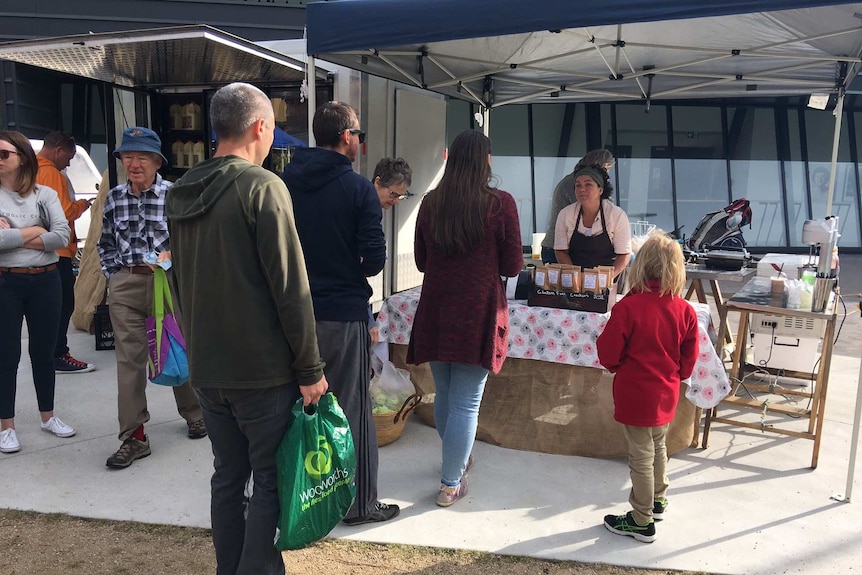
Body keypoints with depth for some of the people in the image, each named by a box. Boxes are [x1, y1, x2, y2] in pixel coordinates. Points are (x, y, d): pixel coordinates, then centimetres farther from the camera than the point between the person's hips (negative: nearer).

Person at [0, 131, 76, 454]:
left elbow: (62, 236, -11)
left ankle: (48, 416, 28)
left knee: (43, 352, 13)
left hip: (45, 281, 2)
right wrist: (33, 232, -9)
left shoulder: (45, 194, 2)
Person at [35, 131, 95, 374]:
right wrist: (83, 204, -2)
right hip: (56, 252, -9)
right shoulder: (52, 174, -13)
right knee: (63, 304, -5)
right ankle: (59, 356, -2)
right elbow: (65, 211, -19)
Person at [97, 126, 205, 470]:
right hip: (125, 287, 3)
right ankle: (133, 436, 9)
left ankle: (193, 413, 35)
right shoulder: (114, 198, 8)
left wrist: (172, 255, -17)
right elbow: (105, 244, 17)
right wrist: (114, 277, 6)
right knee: (129, 358, 1)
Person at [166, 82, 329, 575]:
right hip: (263, 370, -7)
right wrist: (310, 369, -12)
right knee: (270, 483, 5)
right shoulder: (262, 187, -15)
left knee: (228, 478, 17)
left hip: (206, 369, 7)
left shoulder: (181, 192, 9)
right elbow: (291, 287, -17)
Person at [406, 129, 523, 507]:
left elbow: (421, 262, 11)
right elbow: (513, 266, -5)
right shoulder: (499, 203, -10)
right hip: (478, 315, -5)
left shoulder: (430, 203, 3)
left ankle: (458, 459, 41)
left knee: (444, 394, 20)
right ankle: (451, 484, 13)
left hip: (435, 313, 5)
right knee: (466, 403, 4)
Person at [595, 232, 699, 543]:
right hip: (665, 395, 5)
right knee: (658, 447, 26)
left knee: (641, 457, 7)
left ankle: (642, 522, 21)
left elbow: (608, 355, -16)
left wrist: (617, 366, 6)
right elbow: (688, 360, 2)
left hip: (635, 395, -5)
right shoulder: (685, 311, -8)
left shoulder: (628, 307, -22)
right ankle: (657, 500, 46)